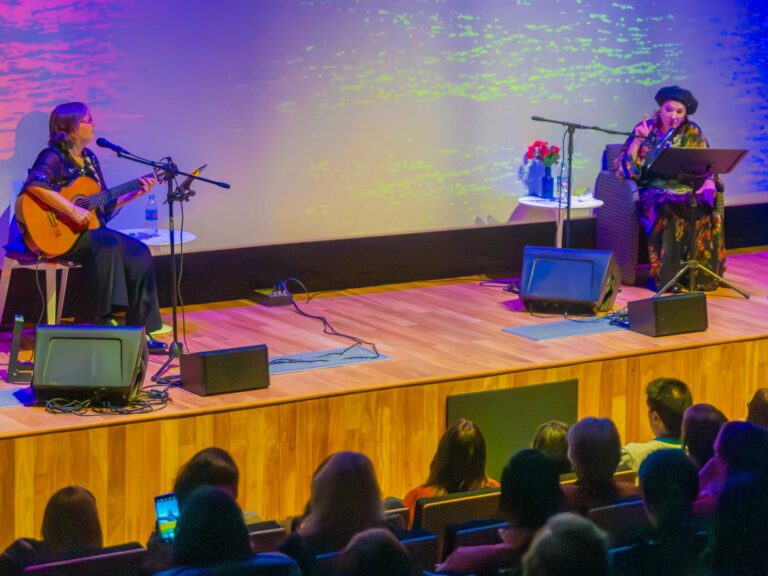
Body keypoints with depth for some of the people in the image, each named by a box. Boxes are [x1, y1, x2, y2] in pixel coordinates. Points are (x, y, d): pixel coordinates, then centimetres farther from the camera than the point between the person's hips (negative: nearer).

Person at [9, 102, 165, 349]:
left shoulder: (89, 158, 13)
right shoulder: (54, 157, -12)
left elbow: (104, 206, 17)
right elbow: (35, 185, -34)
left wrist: (134, 193, 7)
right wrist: (72, 210, -33)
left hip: (88, 231, 8)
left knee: (139, 254, -10)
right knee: (107, 244, -33)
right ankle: (103, 320, -24)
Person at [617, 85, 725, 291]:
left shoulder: (692, 132, 9)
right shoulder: (646, 129, 3)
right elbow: (627, 168, -2)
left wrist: (709, 181, -16)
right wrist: (638, 140, -13)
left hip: (687, 188, 2)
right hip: (654, 190, -2)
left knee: (704, 208, -31)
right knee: (669, 210, -36)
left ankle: (701, 275, -22)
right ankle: (666, 276, -30)